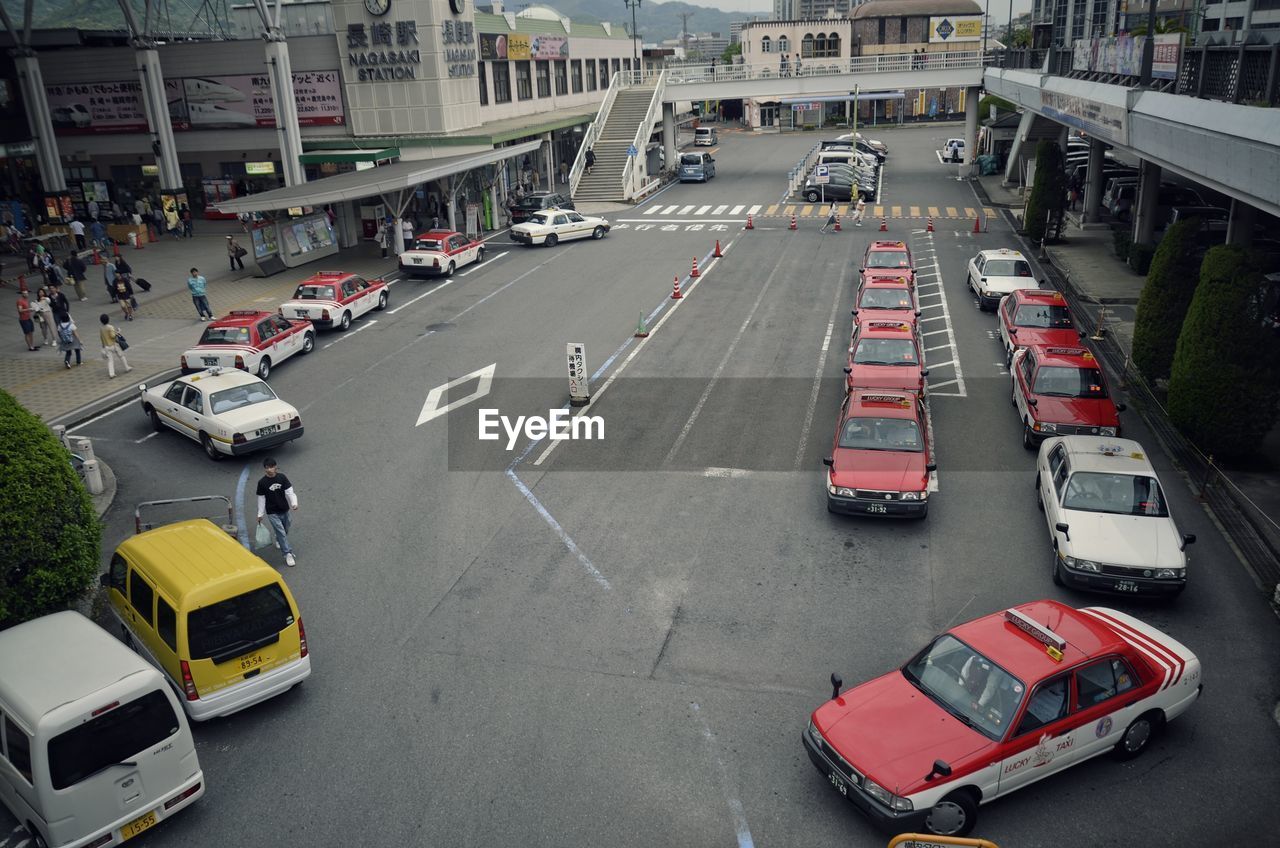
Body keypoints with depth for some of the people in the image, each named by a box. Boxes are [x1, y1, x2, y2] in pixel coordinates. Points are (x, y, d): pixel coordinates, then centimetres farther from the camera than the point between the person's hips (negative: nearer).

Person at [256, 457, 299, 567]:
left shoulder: (282, 478, -8)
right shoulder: (262, 482, -12)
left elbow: (289, 492, -8)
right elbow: (261, 499, -4)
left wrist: (294, 503, -23)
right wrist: (260, 515, 0)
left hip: (284, 510, 3)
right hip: (272, 512, -3)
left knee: (285, 530, 20)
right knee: (281, 532, -10)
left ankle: (278, 541, 52)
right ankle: (288, 554, -7)